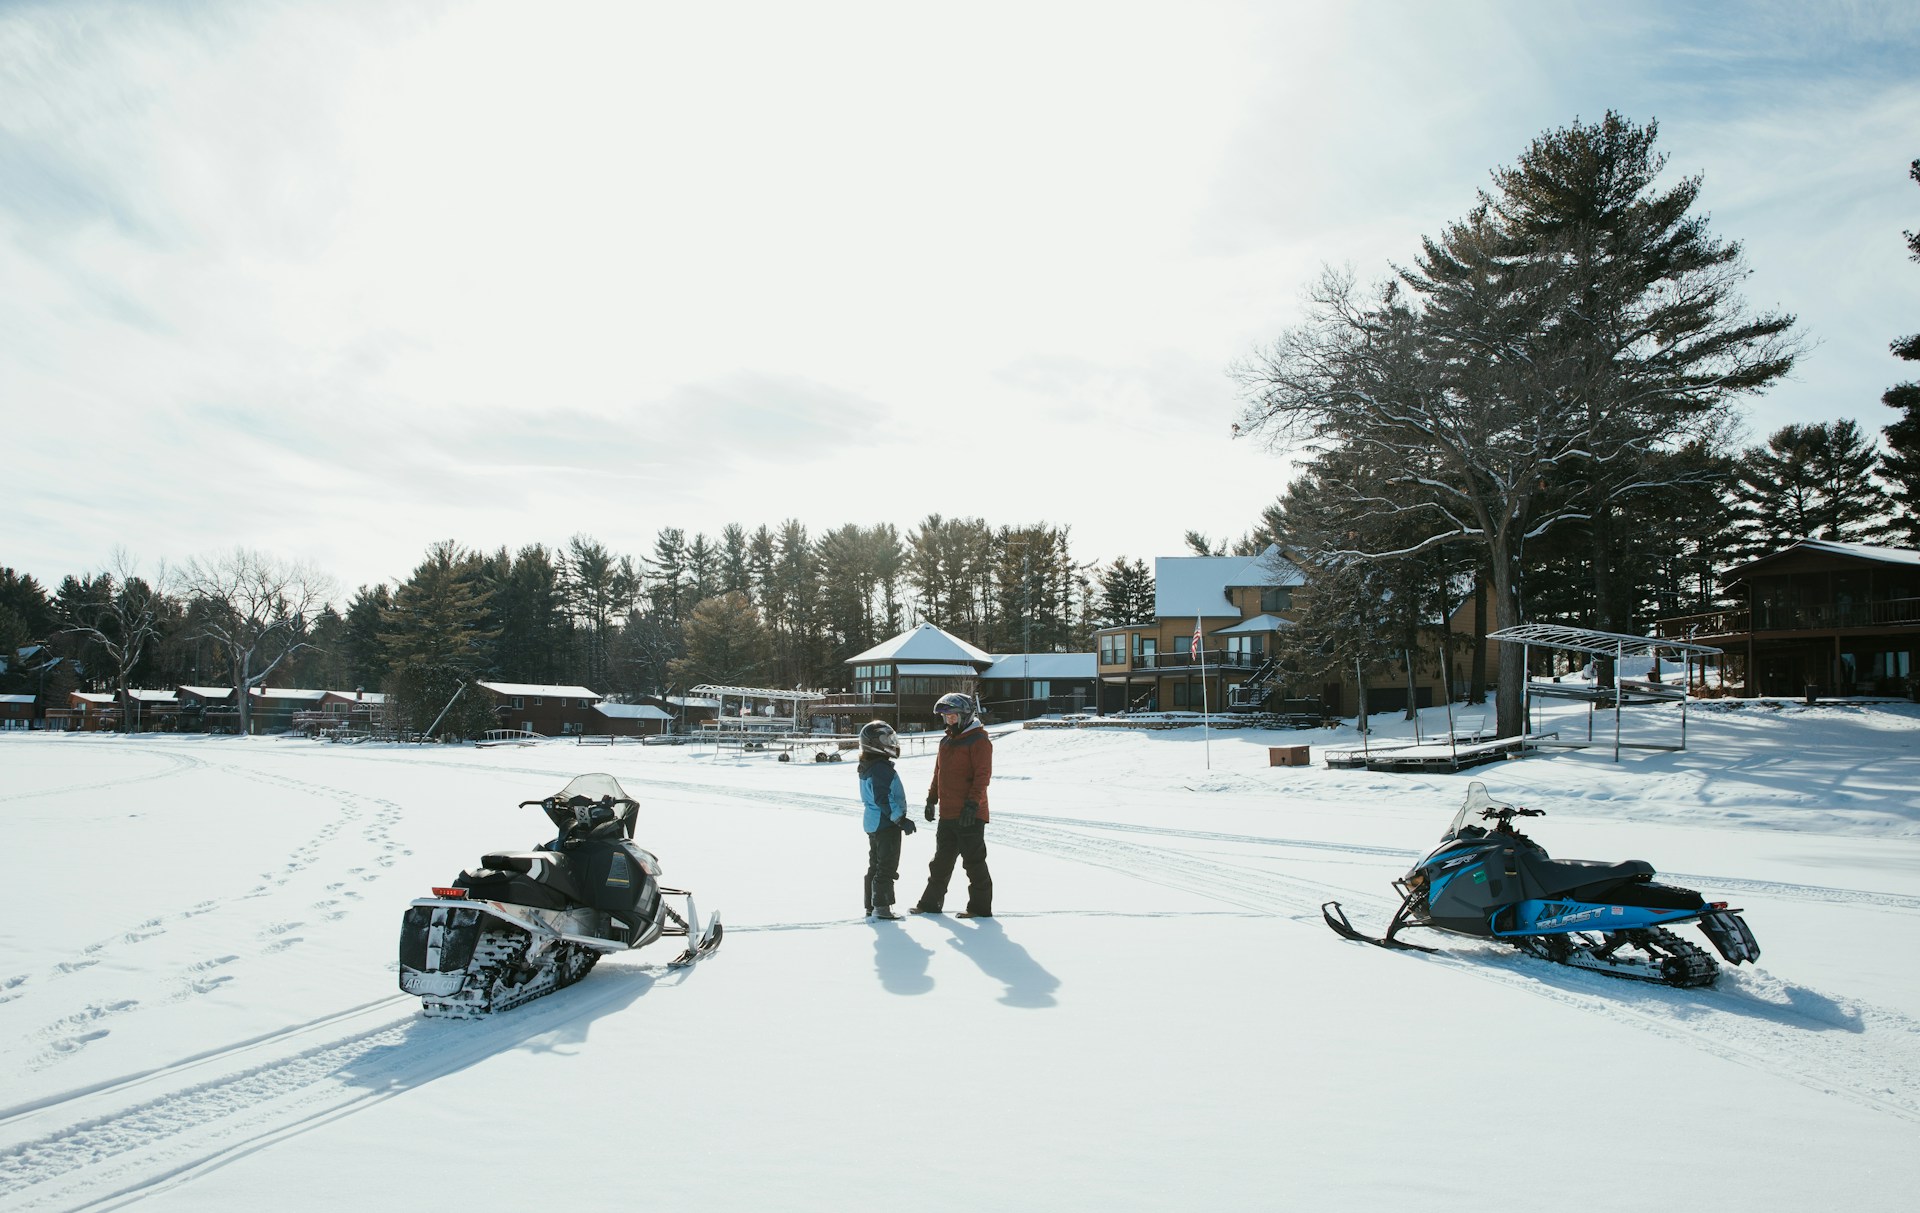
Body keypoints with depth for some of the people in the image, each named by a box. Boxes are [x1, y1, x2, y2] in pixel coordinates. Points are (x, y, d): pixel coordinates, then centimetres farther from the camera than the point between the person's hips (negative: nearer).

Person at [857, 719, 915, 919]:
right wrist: (902, 819, -22)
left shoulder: (867, 767, 12)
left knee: (875, 864, 16)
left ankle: (871, 906, 22)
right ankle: (881, 906, -2)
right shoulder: (881, 768, -21)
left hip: (873, 822, 10)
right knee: (887, 866, -4)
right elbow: (884, 799, -25)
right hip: (887, 824, -10)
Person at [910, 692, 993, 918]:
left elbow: (982, 774, -18)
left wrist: (972, 804, -23)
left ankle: (980, 906, 8)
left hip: (969, 814, -8)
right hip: (947, 814, 8)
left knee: (974, 861, 0)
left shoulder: (978, 740, -11)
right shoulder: (947, 741, 16)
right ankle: (931, 902, 24)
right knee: (941, 861, 15)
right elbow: (938, 773, 23)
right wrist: (932, 799, 20)